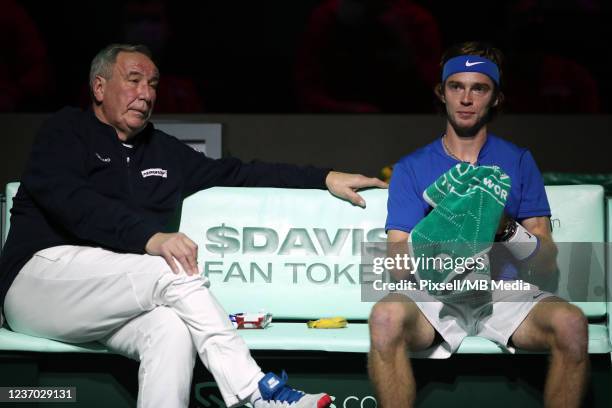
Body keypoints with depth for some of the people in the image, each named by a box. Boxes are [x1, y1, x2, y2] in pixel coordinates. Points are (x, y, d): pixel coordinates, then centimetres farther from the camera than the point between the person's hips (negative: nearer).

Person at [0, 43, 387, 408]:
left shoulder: (164, 151, 22)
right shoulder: (68, 130, 5)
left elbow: (239, 173, 22)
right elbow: (65, 197, -14)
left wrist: (324, 178, 13)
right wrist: (151, 237, -27)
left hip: (105, 301, 5)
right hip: (42, 275, -5)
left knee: (172, 329, -29)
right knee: (175, 270, -25)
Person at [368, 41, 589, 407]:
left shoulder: (519, 161, 13)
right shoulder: (412, 168, 10)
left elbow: (547, 264, 6)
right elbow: (398, 268, 1)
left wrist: (508, 228, -14)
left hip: (505, 293, 1)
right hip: (435, 295, -1)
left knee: (571, 323, -31)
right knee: (386, 316, -35)